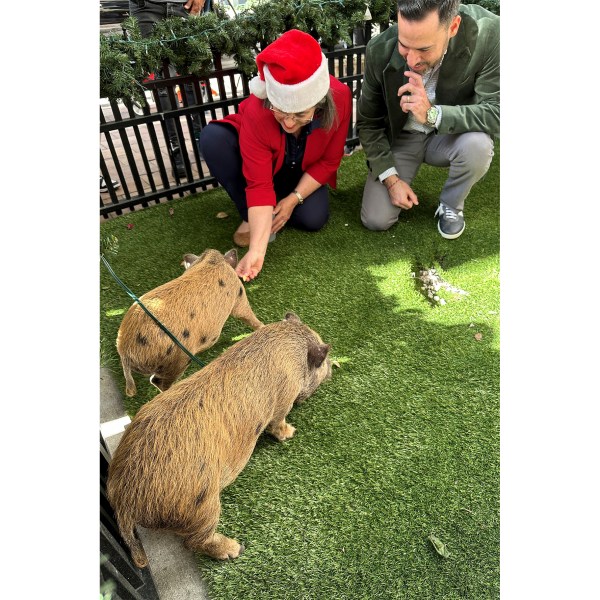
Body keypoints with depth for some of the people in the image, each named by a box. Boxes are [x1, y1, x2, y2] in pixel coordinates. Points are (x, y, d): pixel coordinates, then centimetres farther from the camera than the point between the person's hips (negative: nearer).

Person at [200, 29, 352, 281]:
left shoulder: (340, 97, -31)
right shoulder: (256, 111, -36)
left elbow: (329, 162, -16)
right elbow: (259, 183, -36)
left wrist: (293, 199, -22)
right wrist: (257, 250, -42)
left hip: (301, 171, 2)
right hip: (262, 164, -1)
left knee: (313, 219, -25)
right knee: (212, 138, -31)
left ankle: (268, 212, 6)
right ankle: (252, 217, -15)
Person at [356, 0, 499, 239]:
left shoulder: (487, 34, -27)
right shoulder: (380, 50, -21)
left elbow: (495, 112, -27)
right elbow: (368, 123, -10)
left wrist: (432, 114, -42)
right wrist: (391, 178, -17)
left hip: (449, 136, 0)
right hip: (399, 138, 1)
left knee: (478, 144, -35)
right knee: (375, 221, -11)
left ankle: (451, 206, -2)